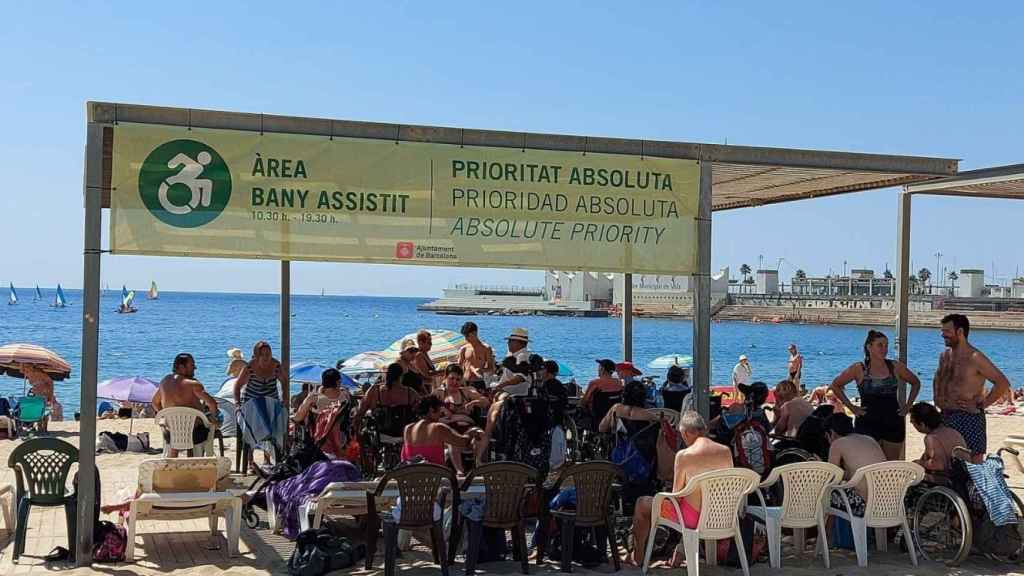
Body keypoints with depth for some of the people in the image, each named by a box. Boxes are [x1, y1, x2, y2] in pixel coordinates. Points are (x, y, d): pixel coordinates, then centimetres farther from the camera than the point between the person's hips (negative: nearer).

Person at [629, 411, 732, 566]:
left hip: (694, 517, -6)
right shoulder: (726, 451, -3)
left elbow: (676, 494, -9)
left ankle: (637, 556, 29)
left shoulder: (683, 455, -17)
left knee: (642, 503, 16)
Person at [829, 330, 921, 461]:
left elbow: (916, 383, 19)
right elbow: (835, 385, 5)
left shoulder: (895, 367, 5)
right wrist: (851, 407, 0)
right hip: (867, 424, -2)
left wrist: (908, 406, 10)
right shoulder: (859, 369, -2)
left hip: (893, 424, 3)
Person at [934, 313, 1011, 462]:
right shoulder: (944, 355, 10)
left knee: (973, 464, -5)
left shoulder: (975, 358, -14)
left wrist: (982, 404, -15)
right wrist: (937, 397, 13)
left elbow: (1002, 383, -18)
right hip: (946, 416, 8)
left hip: (969, 418, -8)